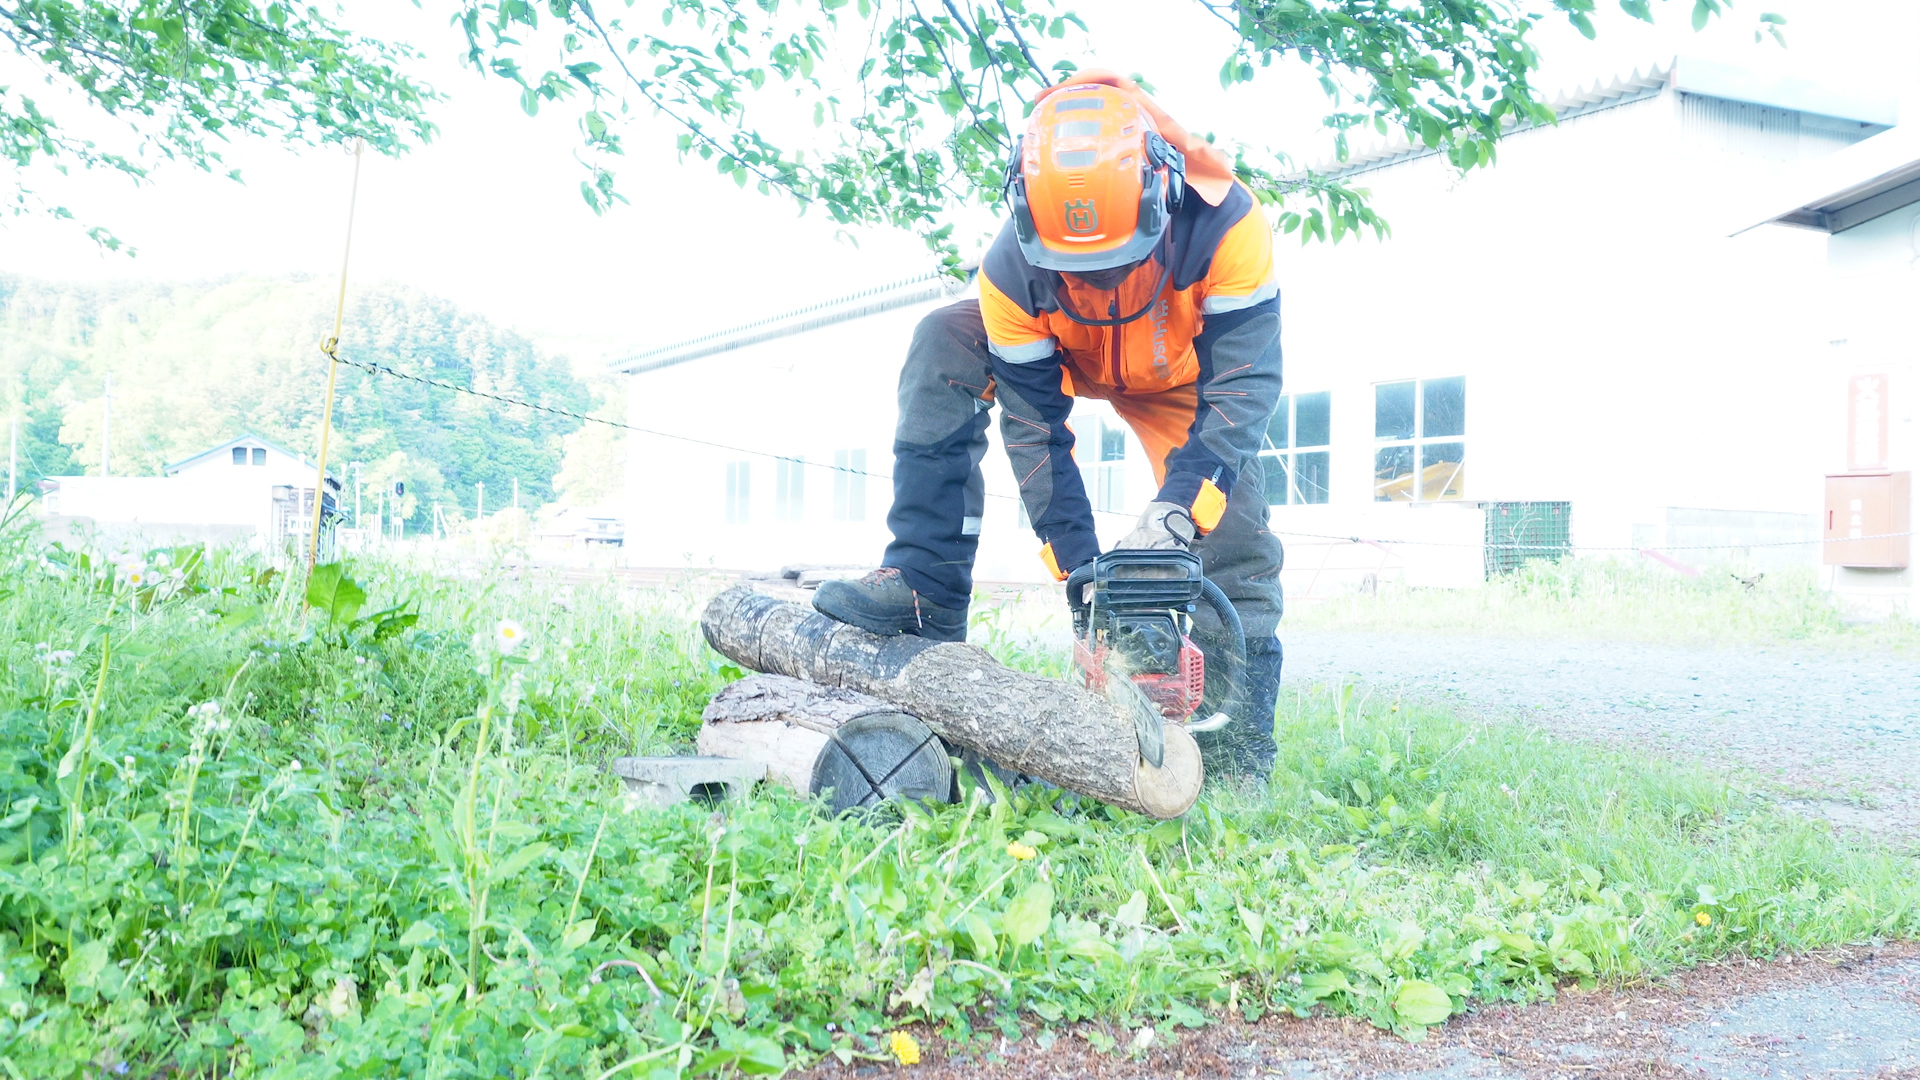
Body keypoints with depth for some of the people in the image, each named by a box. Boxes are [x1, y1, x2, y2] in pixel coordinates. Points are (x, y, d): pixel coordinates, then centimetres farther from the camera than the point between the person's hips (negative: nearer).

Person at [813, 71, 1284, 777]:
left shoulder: (1226, 224, -38)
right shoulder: (1013, 270, -33)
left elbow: (1245, 384, -36)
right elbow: (1035, 431, -27)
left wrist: (1179, 503, -49)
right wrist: (1082, 571, -31)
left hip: (1184, 375, -1)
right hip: (1062, 360, 1)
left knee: (1234, 546, -15)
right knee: (943, 343, -25)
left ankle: (1241, 758, -6)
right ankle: (926, 590, -27)